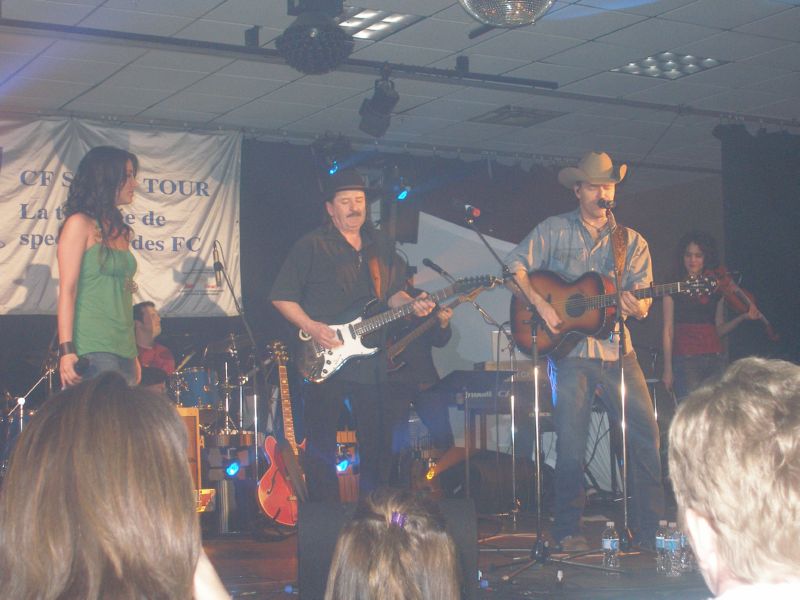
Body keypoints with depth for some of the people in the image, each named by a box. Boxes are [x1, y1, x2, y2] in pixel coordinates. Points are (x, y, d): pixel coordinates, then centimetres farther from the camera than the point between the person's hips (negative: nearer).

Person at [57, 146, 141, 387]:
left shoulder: (119, 230, 19)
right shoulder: (79, 224, -3)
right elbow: (67, 290, -9)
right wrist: (66, 349, -17)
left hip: (123, 350, 8)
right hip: (92, 349, -8)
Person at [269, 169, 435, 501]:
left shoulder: (380, 245, 13)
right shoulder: (311, 246, -4)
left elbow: (392, 292, 20)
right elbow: (281, 297, -5)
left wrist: (412, 304, 0)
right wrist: (311, 327, -17)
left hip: (371, 361, 5)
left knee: (378, 442, 9)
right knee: (321, 446, 0)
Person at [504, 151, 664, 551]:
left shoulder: (632, 242, 11)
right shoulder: (554, 230, 6)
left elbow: (642, 302, 6)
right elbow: (515, 266, 2)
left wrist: (635, 307, -18)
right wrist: (541, 305, -11)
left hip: (616, 349, 2)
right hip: (568, 349, -2)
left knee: (646, 433, -4)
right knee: (571, 443, -2)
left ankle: (651, 529, 6)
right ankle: (568, 532, 10)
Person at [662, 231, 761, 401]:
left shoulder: (716, 289, 13)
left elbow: (718, 330, 15)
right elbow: (668, 330, 0)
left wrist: (742, 317, -1)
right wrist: (668, 369, -6)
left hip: (715, 359, 3)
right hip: (685, 360, -3)